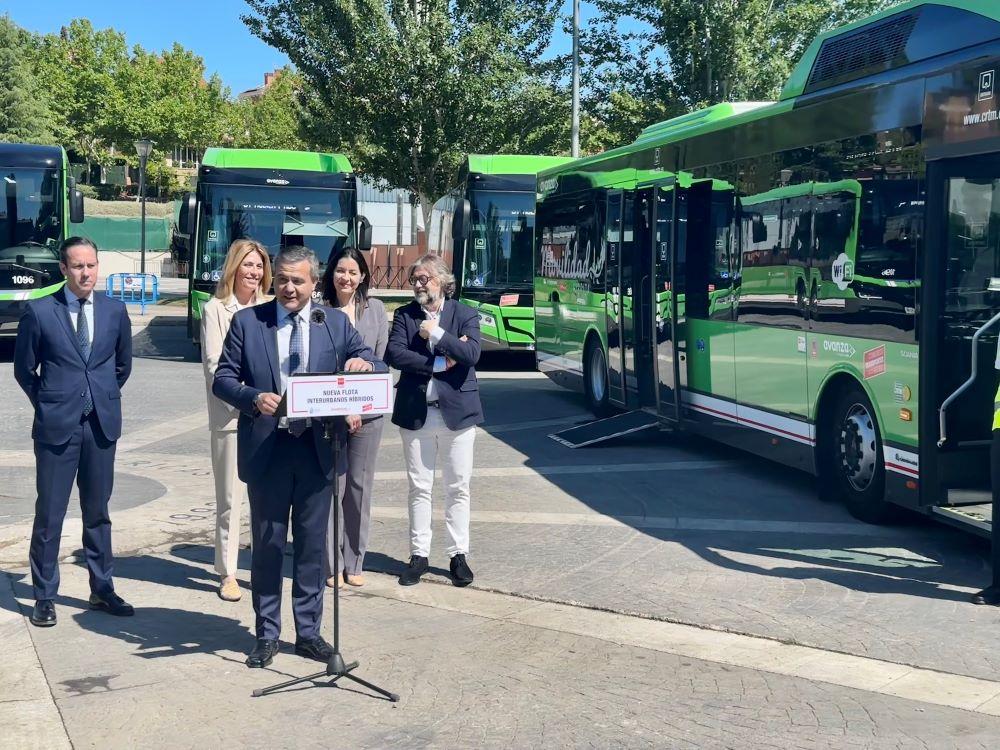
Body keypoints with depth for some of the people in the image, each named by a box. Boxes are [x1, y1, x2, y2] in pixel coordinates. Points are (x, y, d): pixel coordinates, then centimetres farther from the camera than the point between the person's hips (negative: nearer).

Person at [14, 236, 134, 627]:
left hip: (102, 424, 3)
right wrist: (47, 403, 5)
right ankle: (44, 596, 13)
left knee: (97, 510, 12)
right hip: (56, 426, -3)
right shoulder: (40, 312, -5)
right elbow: (24, 368, 5)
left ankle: (102, 590, 22)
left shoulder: (115, 310, 4)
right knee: (49, 514, 2)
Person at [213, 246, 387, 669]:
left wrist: (364, 363, -20)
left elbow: (378, 368, 4)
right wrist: (253, 398, -21)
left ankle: (308, 632, 21)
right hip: (266, 449, -1)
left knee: (312, 545, 10)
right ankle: (267, 635, 19)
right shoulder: (247, 321, 2)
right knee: (267, 545, 7)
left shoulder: (335, 323, 6)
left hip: (317, 448, 1)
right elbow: (222, 379, 0)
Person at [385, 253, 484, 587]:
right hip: (416, 413, 1)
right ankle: (419, 554, 16)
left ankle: (459, 554, 15)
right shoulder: (404, 315, 4)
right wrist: (438, 363, -15)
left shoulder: (465, 315, 1)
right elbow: (393, 353, -10)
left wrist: (437, 333, -16)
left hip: (457, 412, -1)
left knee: (458, 487, 5)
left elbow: (471, 354, -13)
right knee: (419, 487, 7)